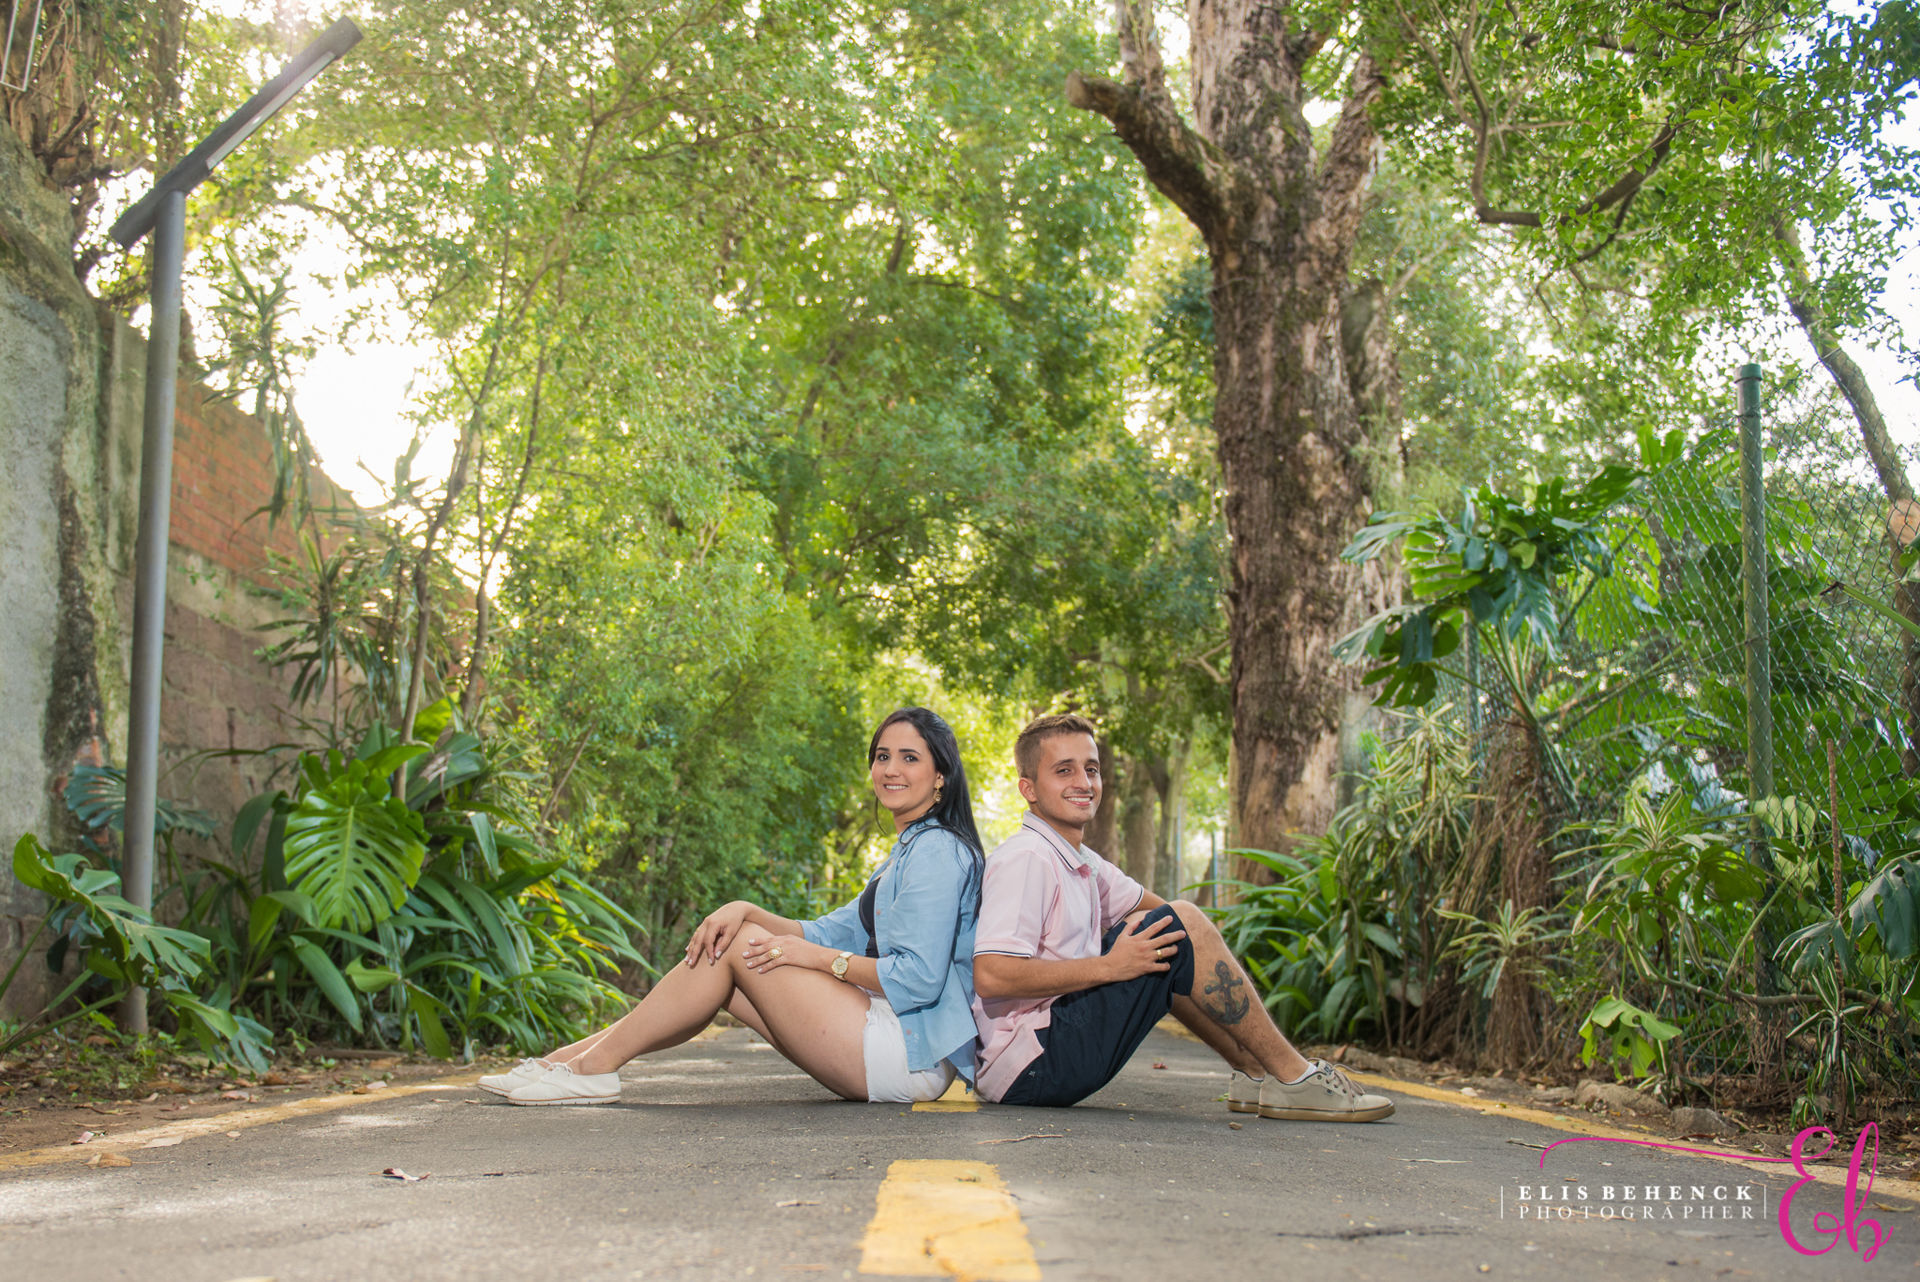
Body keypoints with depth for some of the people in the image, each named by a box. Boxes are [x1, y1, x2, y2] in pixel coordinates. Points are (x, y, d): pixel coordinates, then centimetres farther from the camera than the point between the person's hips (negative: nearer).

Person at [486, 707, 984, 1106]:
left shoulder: (936, 851, -11)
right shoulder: (910, 852, 22)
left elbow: (919, 979, -20)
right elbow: (832, 933, 18)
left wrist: (817, 957, -12)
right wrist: (745, 910, 2)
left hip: (912, 1055, -10)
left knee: (742, 945, -9)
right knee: (726, 942, 6)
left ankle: (597, 1064, -6)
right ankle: (566, 1057, 5)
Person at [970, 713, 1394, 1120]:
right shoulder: (1026, 859, -14)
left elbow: (1143, 903, 28)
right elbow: (991, 976, -26)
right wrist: (1108, 967, -22)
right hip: (1030, 1066, -10)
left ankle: (1255, 1073, 14)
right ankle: (1294, 1079, -7)